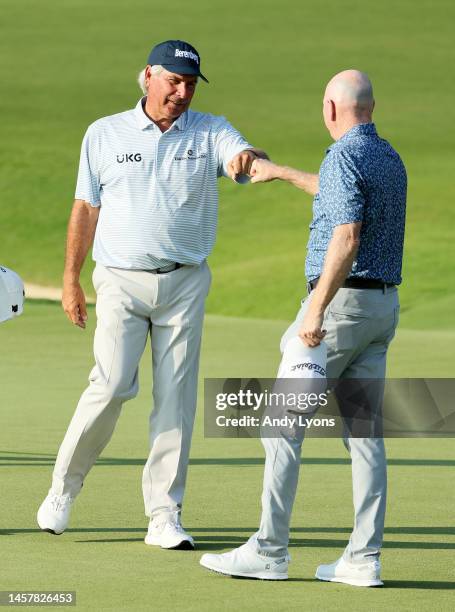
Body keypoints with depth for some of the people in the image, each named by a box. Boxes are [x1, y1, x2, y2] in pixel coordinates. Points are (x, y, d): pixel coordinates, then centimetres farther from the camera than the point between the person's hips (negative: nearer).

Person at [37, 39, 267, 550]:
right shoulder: (104, 135, 5)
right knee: (112, 384, -15)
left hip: (185, 283, 2)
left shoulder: (211, 133, 3)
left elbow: (260, 165, -15)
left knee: (176, 398, -1)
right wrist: (70, 279, 4)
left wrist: (249, 161, -40)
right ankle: (64, 487, 3)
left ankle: (164, 516, 4)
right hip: (121, 281, -1)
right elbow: (86, 208, 8)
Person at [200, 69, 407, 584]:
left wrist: (316, 310, -27)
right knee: (363, 429, 6)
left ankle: (269, 551, -4)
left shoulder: (344, 157, -13)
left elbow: (347, 237, -25)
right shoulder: (390, 159, 15)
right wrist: (283, 173, 49)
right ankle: (364, 558, 1)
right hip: (384, 304, 9)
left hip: (341, 298, -9)